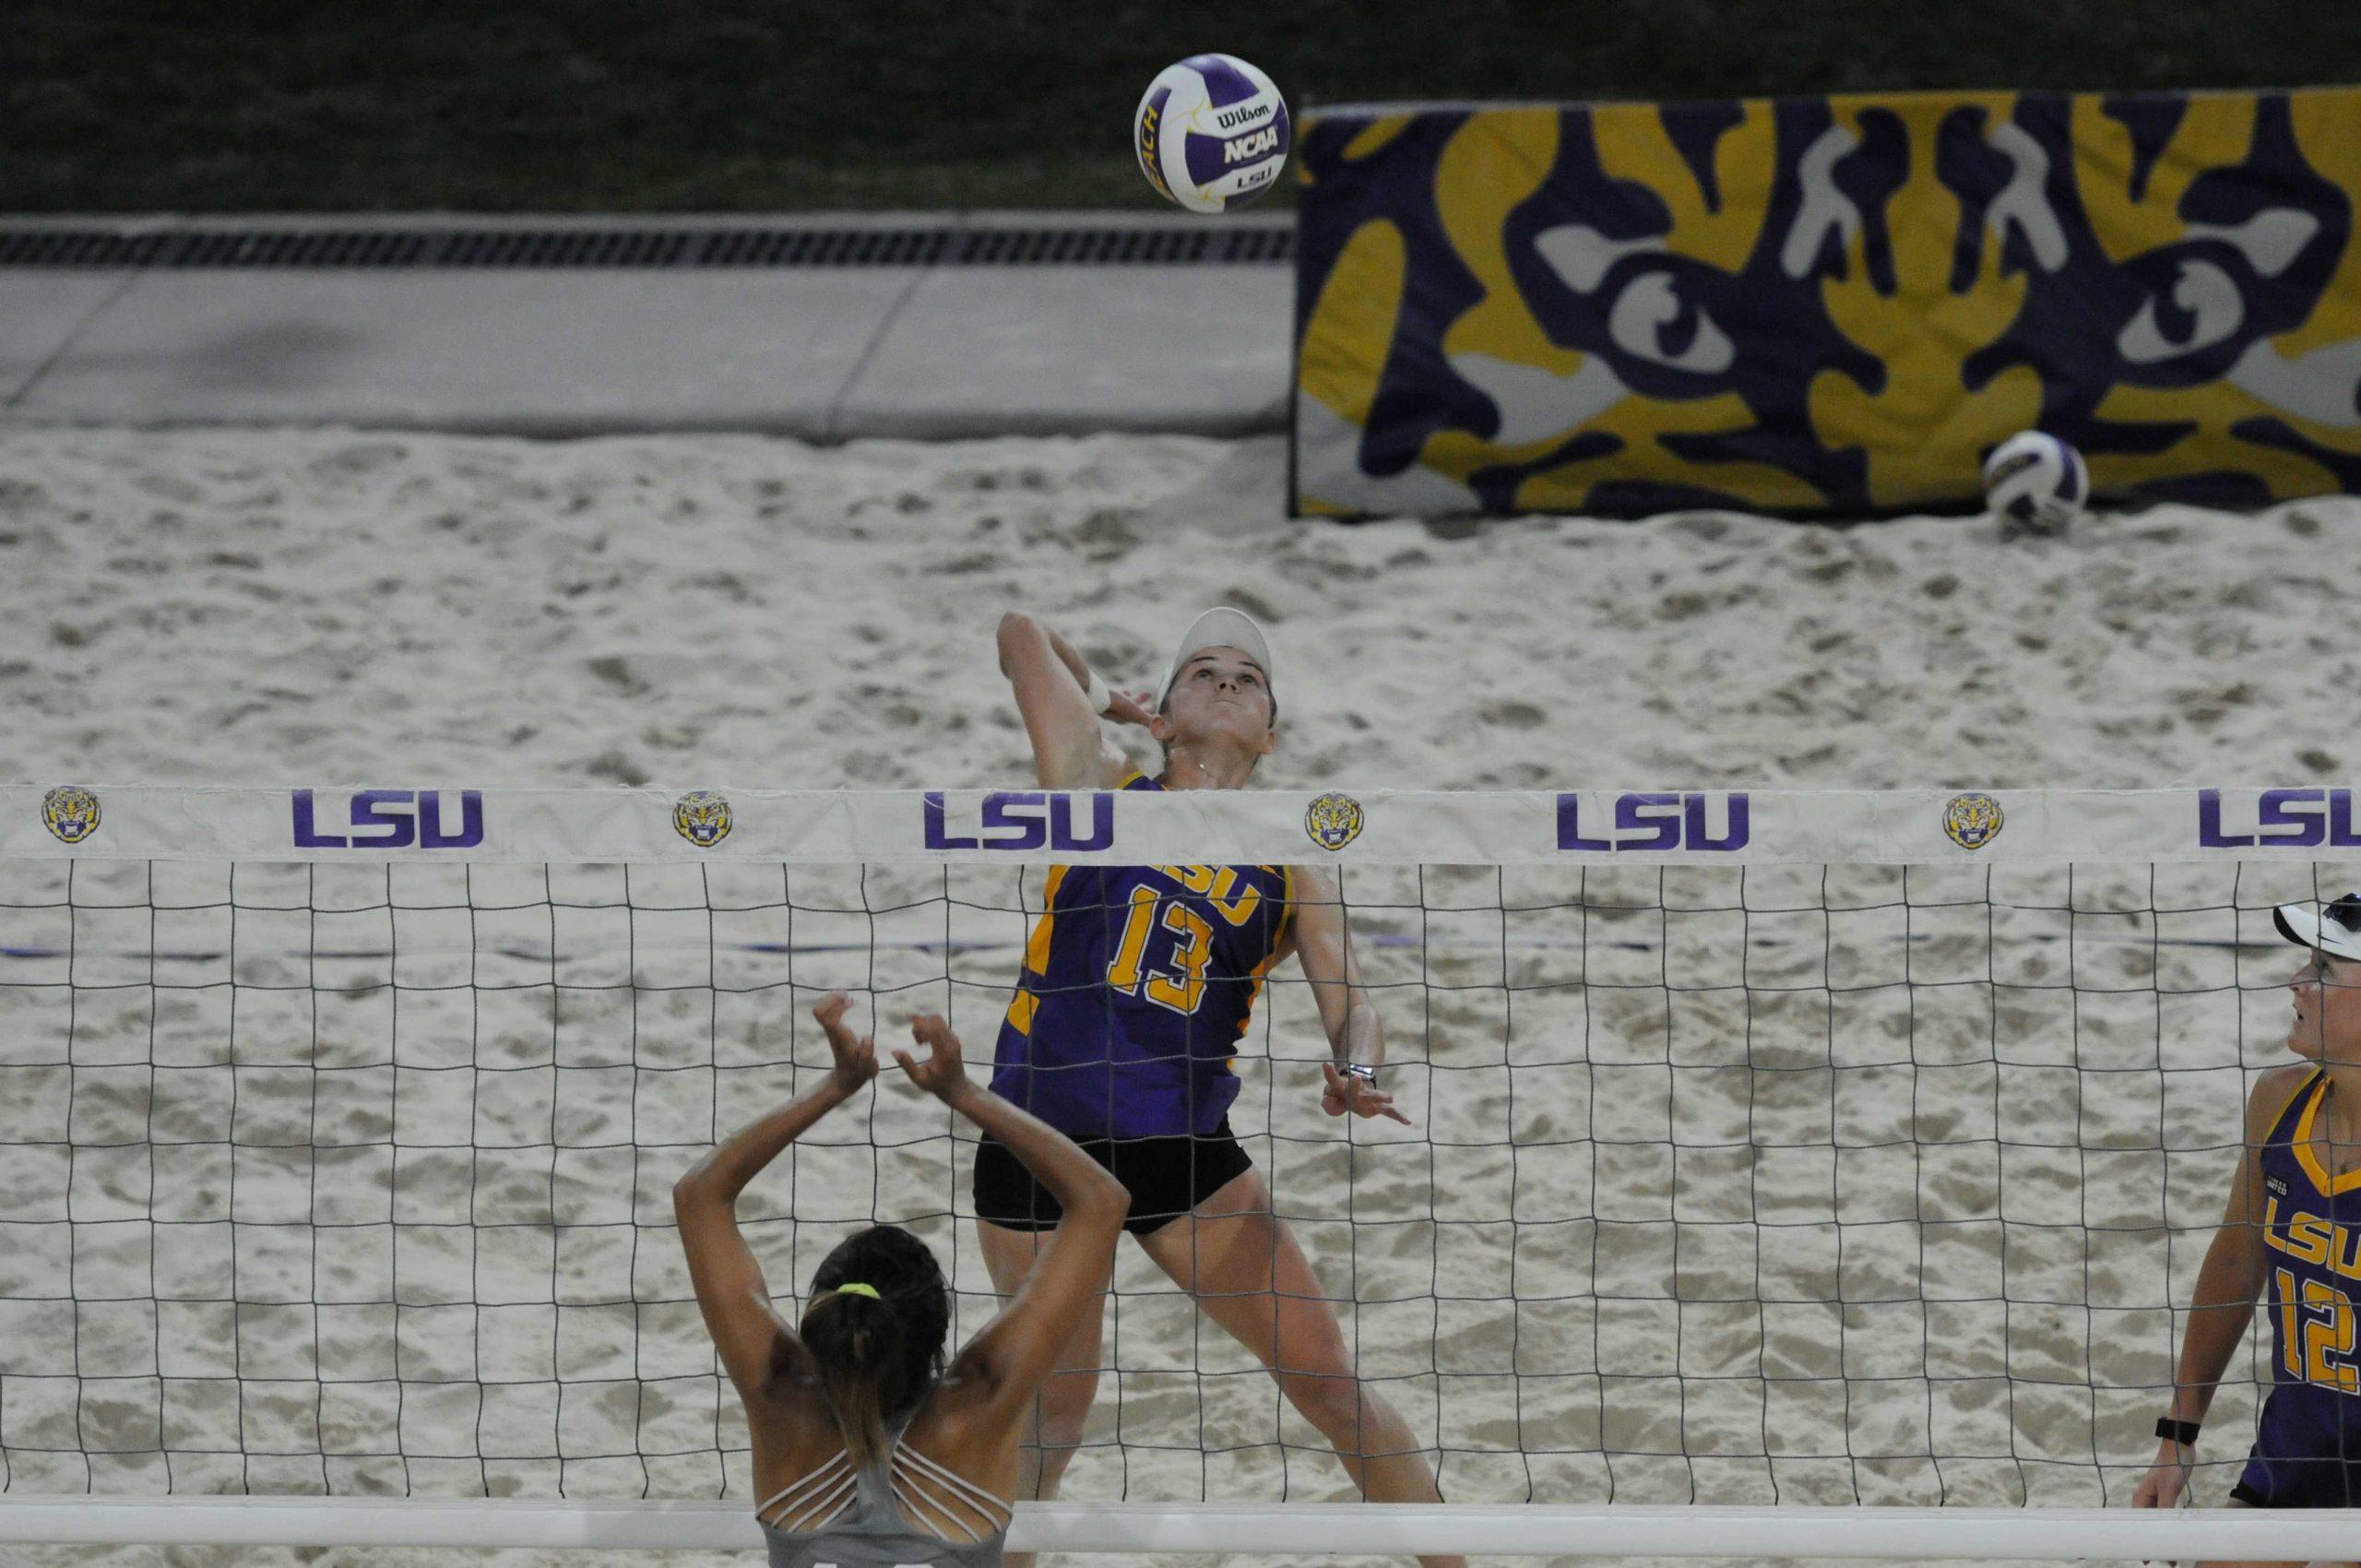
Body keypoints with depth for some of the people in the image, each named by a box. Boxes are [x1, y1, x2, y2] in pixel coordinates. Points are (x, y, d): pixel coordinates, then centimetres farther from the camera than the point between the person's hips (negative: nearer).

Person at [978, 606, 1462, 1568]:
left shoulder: (1292, 863, 5)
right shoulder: (1101, 786, 2)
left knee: (1327, 1380, 0)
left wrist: (1357, 1074, -26)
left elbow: (1346, 999, -5)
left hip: (1185, 1146, 1)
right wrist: (1105, 705, 25)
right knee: (1056, 1404, 7)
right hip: (1040, 1135, -1)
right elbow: (1021, 634, 9)